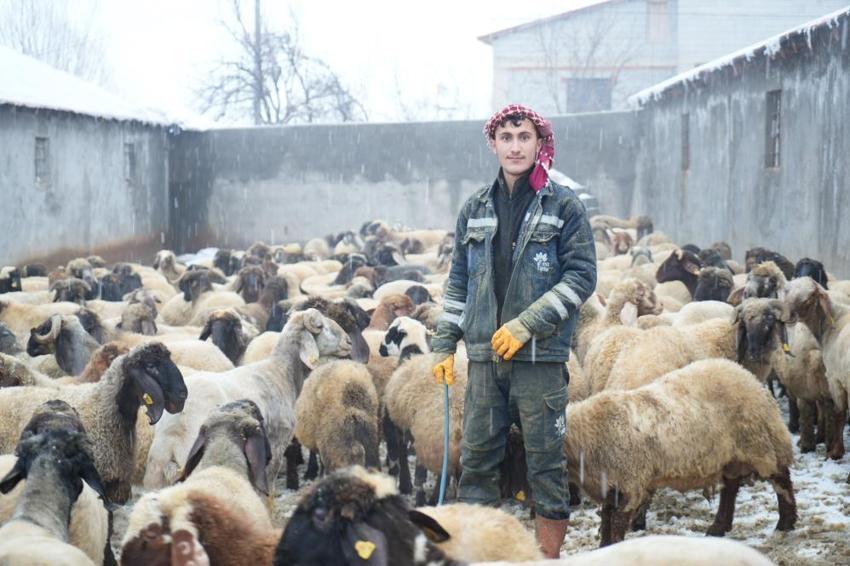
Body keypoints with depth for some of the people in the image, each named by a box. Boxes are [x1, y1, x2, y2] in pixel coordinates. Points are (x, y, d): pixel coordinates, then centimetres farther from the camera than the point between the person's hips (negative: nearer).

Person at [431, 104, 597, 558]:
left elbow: (582, 276, -6)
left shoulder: (563, 206, 0)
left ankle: (548, 553, 8)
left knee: (546, 460, 0)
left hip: (541, 354, -4)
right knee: (476, 457, 6)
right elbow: (459, 282, 17)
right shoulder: (475, 209, 13)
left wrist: (527, 325, -14)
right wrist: (444, 344, 10)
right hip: (485, 354, 4)